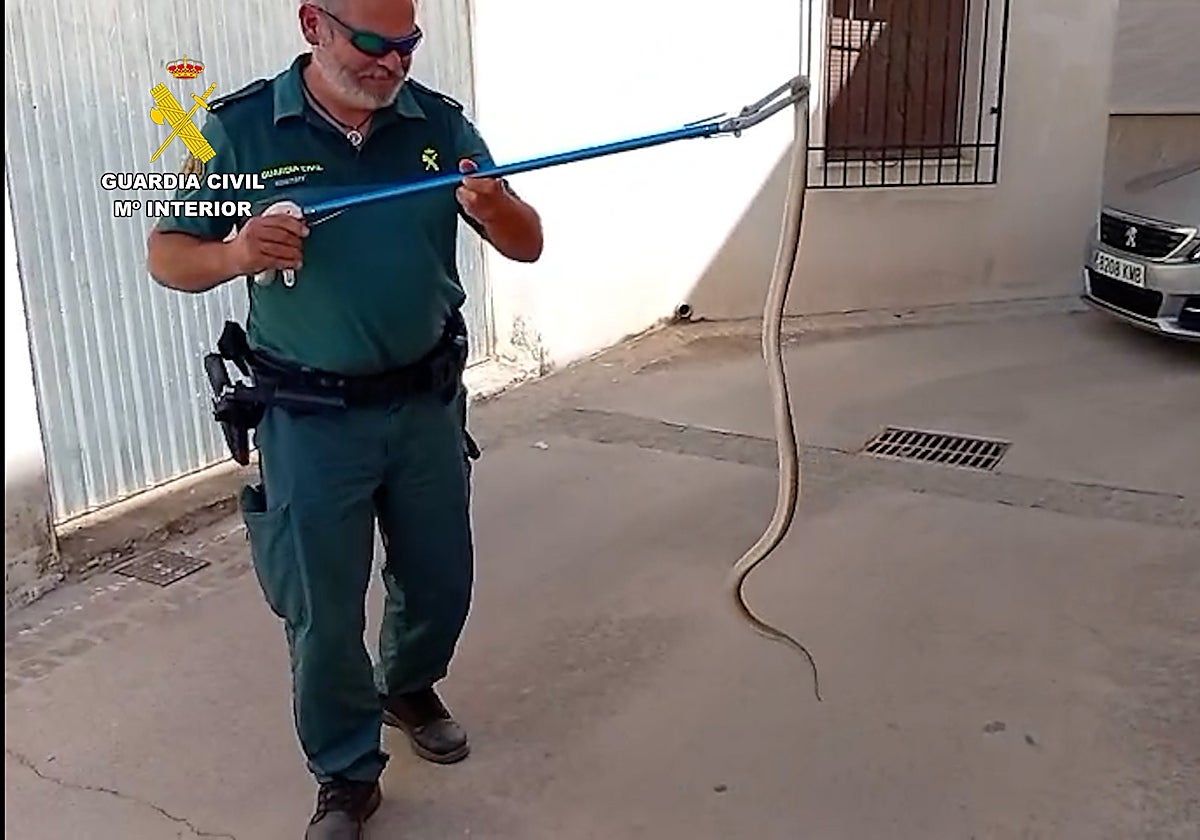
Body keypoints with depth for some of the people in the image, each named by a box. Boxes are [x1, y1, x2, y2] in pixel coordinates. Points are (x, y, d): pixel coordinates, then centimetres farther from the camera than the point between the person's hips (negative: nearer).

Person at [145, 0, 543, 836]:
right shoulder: (239, 128, -9)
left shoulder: (441, 123, -3)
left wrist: (493, 209, -27)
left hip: (428, 403, 3)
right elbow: (167, 255, -4)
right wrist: (235, 254, -26)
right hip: (309, 422, -2)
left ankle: (411, 689, 49)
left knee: (441, 581, 18)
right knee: (322, 612, 7)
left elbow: (529, 244, -3)